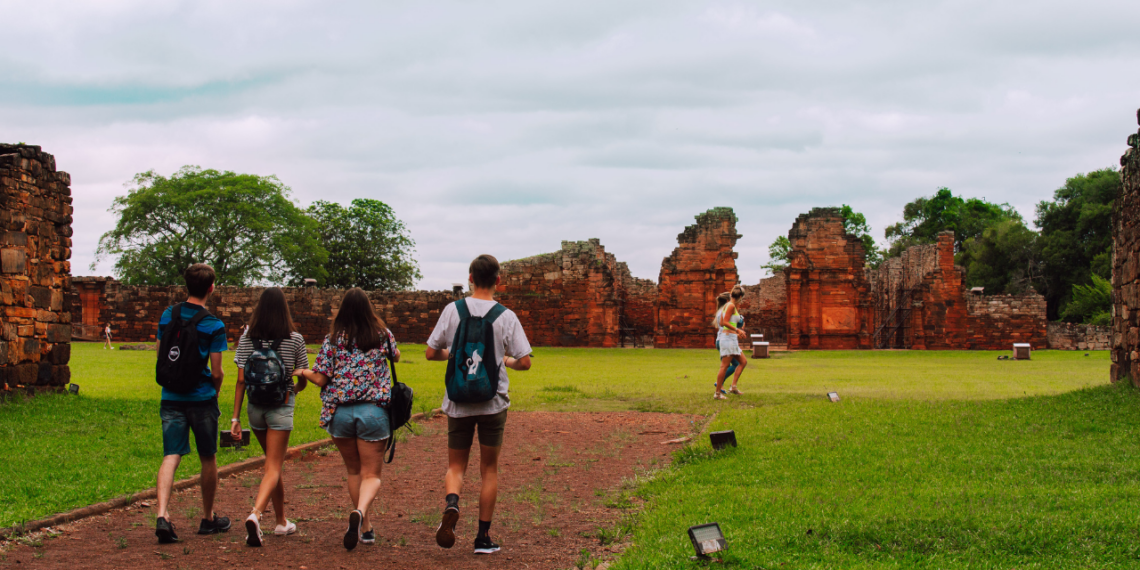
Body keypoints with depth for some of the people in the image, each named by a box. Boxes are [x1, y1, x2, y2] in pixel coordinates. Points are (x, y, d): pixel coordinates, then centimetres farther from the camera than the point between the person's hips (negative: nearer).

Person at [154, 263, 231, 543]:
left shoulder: (167, 315, 4)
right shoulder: (213, 326, -10)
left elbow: (159, 357, 10)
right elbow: (216, 372, -9)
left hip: (171, 398, 3)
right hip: (202, 399, -3)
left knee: (171, 456, -1)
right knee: (208, 460, 12)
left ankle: (162, 515, -20)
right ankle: (208, 518, 25)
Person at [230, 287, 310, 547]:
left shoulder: (247, 337, -1)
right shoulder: (294, 339, -5)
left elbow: (241, 380, -4)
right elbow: (303, 380, 4)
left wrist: (235, 417, 0)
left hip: (255, 407, 3)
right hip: (281, 406, -3)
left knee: (274, 463, 20)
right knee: (272, 468, -3)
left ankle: (281, 522, 29)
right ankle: (255, 514, -27)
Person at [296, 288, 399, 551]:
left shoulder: (333, 339, -2)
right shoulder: (382, 335, 2)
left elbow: (320, 379, -4)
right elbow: (396, 356, 23)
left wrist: (303, 373, 16)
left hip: (340, 411, 1)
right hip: (374, 410, -1)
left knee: (353, 471, 19)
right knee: (371, 474, 3)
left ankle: (366, 527, 24)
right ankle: (360, 512, -27)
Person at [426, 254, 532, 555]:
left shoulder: (452, 310, -3)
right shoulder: (506, 317, -6)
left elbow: (431, 353, 0)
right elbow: (525, 362, -8)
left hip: (458, 403, 1)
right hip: (493, 402, -1)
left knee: (456, 466, 12)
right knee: (489, 468, 11)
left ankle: (451, 503, -20)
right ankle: (483, 537, 12)